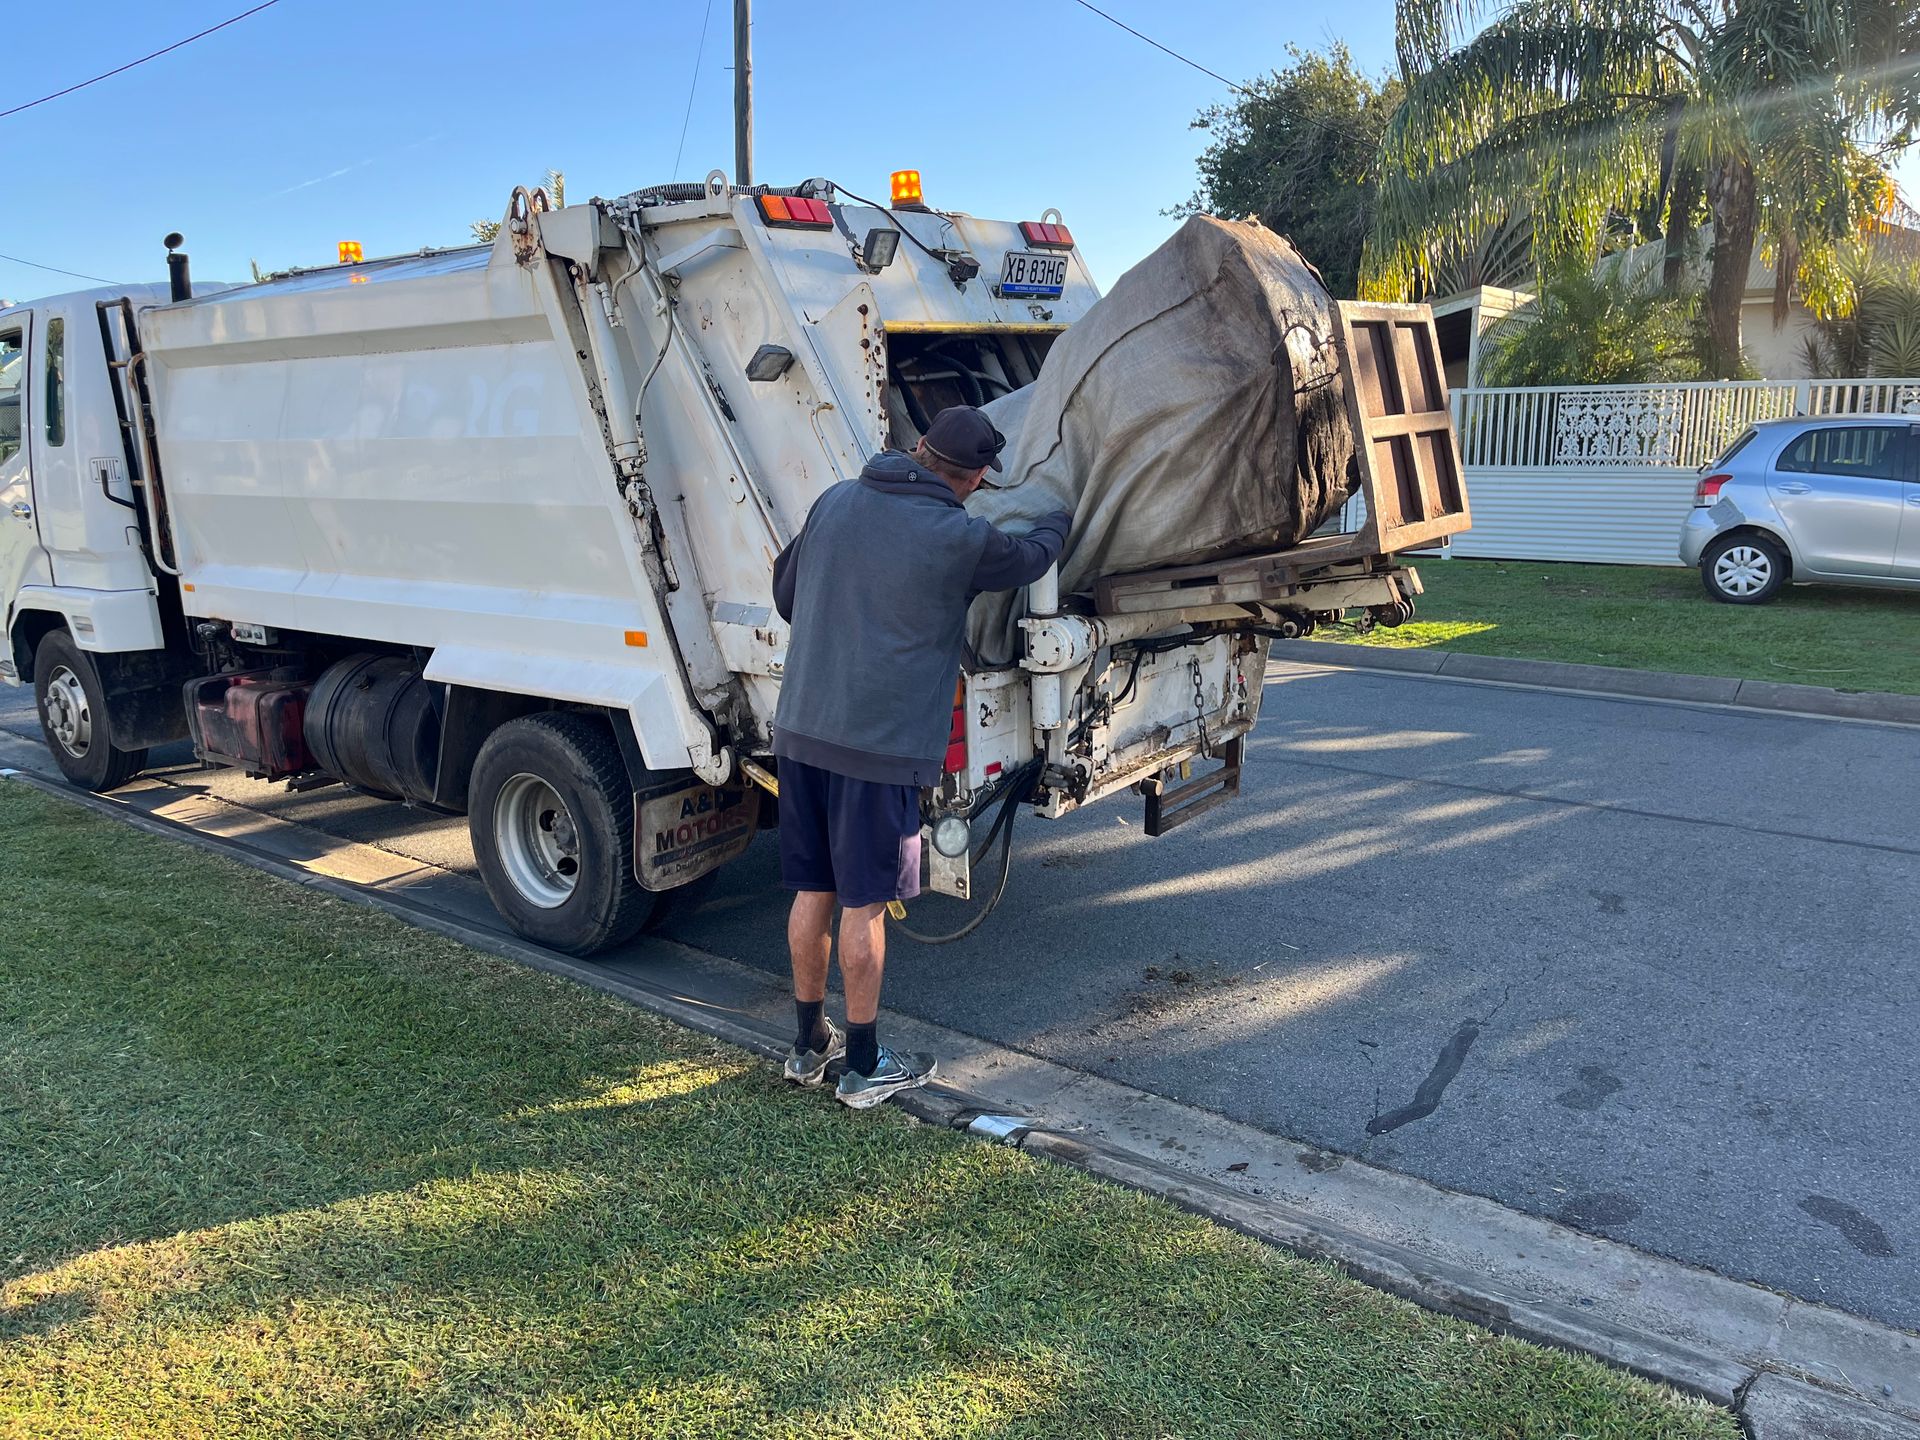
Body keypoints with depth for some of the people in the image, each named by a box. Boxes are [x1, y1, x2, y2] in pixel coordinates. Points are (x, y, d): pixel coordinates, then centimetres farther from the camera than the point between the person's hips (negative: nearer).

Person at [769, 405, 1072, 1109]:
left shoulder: (836, 501, 5)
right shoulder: (959, 538, -10)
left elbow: (785, 592, 17)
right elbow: (1030, 557, 11)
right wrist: (1060, 521, 33)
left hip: (801, 728, 6)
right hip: (881, 742, -6)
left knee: (813, 890, 16)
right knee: (863, 902, 4)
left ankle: (808, 1044, 31)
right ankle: (864, 1067, 18)